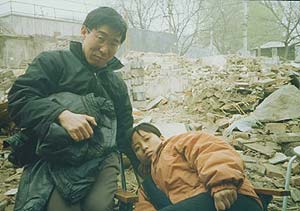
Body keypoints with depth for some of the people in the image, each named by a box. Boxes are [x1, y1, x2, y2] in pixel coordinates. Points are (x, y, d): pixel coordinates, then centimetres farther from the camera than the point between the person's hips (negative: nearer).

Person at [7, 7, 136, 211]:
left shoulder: (118, 84, 21)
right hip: (55, 161, -3)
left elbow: (125, 132, 26)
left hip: (102, 160, 4)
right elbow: (19, 99, -7)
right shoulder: (52, 62, 5)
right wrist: (61, 114, -20)